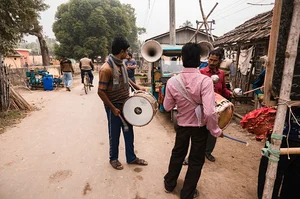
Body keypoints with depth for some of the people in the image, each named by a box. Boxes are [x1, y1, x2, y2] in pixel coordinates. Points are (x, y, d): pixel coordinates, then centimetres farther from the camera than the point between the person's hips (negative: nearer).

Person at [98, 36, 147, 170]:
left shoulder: (121, 64, 4)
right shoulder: (106, 68, -23)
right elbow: (101, 91, -21)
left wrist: (137, 87, 11)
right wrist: (113, 108, -19)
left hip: (125, 105, 8)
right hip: (114, 107, -8)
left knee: (129, 132, 16)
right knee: (114, 134, 10)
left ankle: (131, 158, 33)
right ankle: (113, 159, 33)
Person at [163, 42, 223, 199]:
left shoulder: (172, 81, -15)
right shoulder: (205, 81, -24)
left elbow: (167, 107, -4)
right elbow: (209, 112, -29)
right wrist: (216, 131, -13)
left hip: (182, 124, 3)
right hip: (200, 126, -2)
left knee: (177, 154, 25)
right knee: (196, 160, 18)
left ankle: (169, 184, 45)